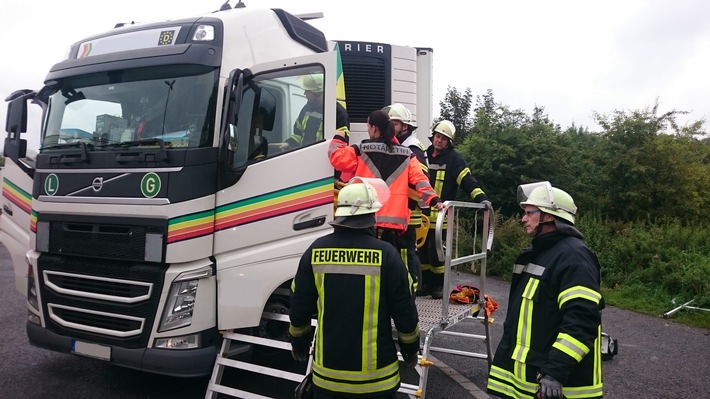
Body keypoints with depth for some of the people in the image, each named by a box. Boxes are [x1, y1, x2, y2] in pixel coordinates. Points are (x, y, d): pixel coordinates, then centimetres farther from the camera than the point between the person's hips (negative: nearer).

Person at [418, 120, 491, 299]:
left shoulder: (454, 158, -3)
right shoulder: (425, 155, 12)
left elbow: (468, 180, -12)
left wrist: (481, 197, -24)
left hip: (440, 215, -5)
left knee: (436, 251, -4)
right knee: (423, 249, 9)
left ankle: (439, 284, 14)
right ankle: (426, 283, 23)